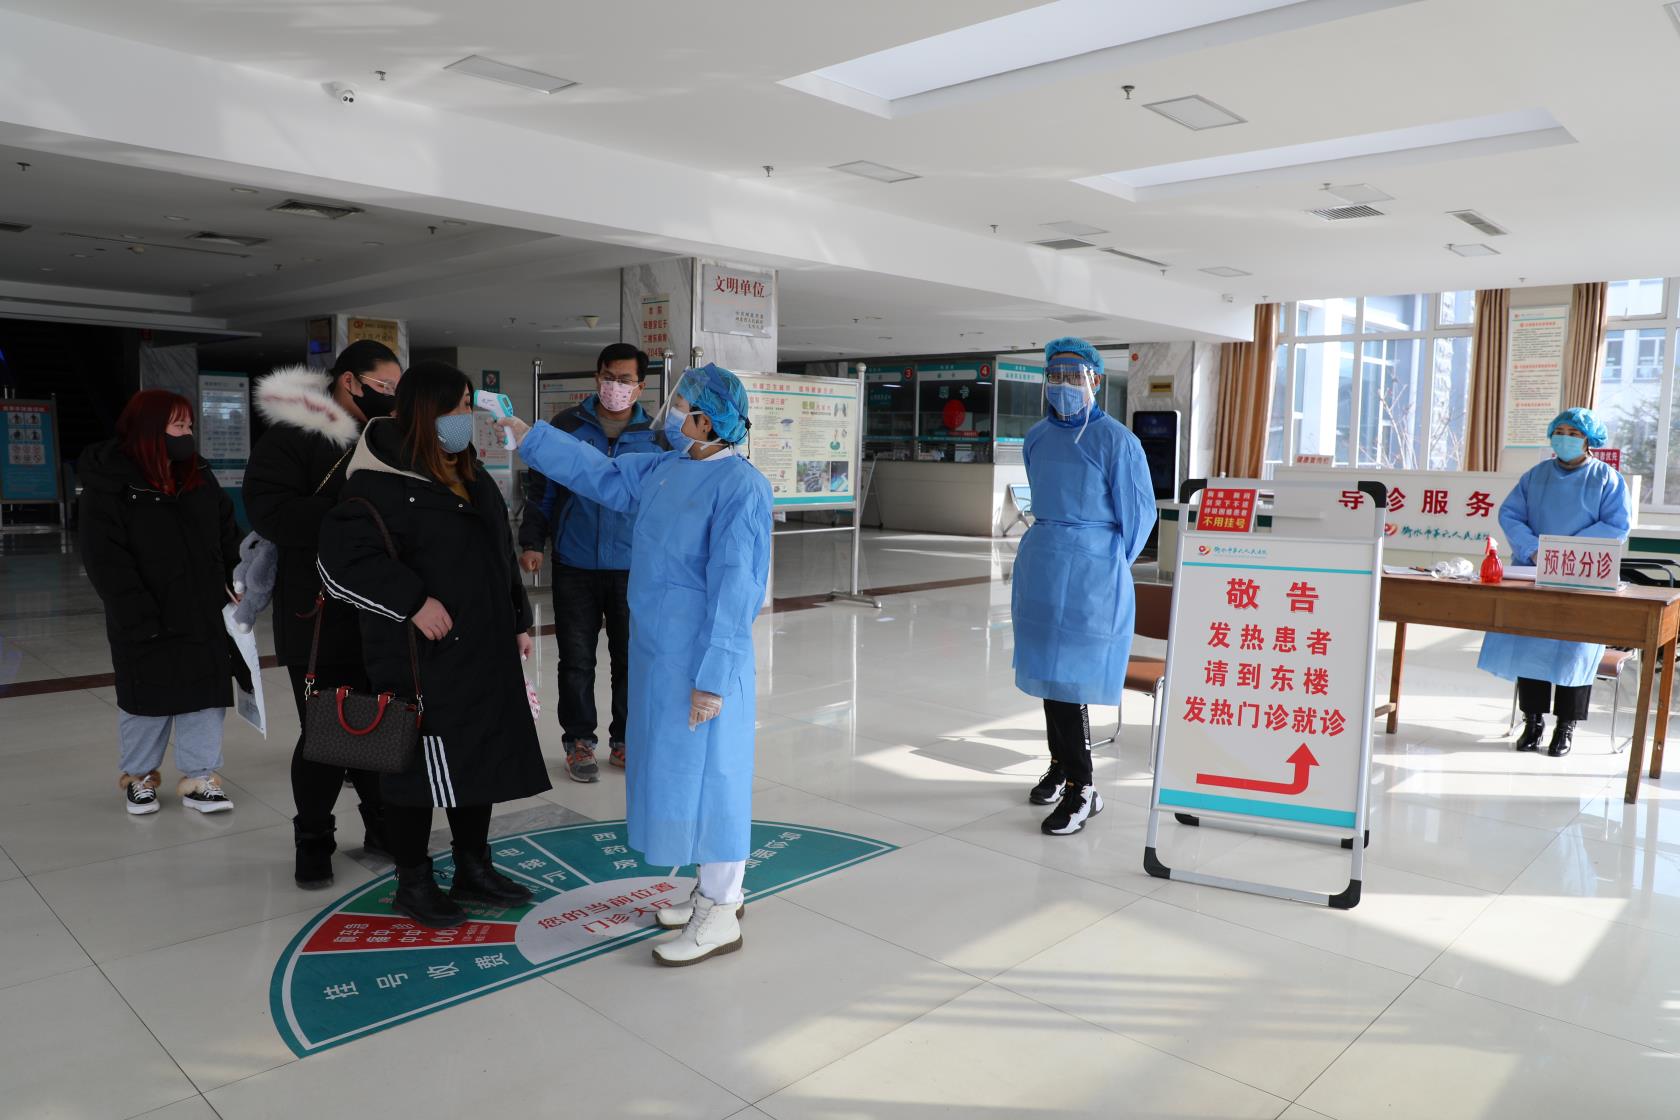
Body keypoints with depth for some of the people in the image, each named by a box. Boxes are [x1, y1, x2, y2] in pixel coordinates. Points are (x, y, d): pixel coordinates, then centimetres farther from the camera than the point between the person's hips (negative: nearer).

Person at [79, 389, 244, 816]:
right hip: (148, 625, -4)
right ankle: (139, 776, 31)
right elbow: (105, 560, -14)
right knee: (148, 701, 10)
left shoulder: (199, 476, 7)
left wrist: (236, 586, 2)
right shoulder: (109, 486, -11)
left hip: (206, 617, 5)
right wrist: (142, 619, -17)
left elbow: (228, 535, 13)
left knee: (206, 697, 7)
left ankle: (199, 778, 18)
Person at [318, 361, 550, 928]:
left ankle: (473, 869, 32)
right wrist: (414, 602, -21)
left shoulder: (473, 476, 12)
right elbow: (342, 562, -20)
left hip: (484, 650, 8)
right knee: (418, 766, 4)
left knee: (482, 757, 16)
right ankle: (413, 883, 23)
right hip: (420, 659, -8)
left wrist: (518, 622, 16)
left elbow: (501, 557, 19)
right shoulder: (381, 483, -14)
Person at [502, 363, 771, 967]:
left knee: (709, 775, 2)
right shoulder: (664, 470, 7)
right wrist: (525, 435, 24)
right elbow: (598, 472, 22)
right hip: (659, 656, 9)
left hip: (701, 664, -9)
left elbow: (734, 589, -21)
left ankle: (720, 916, 18)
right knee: (680, 772, 18)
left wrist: (712, 678, -21)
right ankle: (715, 891, 35)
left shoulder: (740, 486, -19)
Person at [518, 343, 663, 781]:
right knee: (576, 659, 7)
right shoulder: (568, 426, 0)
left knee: (631, 658, 9)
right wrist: (532, 541, -3)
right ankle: (579, 741, 21)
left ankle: (625, 740, 24)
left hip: (633, 568, 1)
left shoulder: (654, 437, 2)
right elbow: (540, 486, 4)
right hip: (575, 566, 0)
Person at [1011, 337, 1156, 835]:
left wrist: (1111, 567, 2)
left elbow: (1140, 512, -4)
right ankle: (1060, 766, 29)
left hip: (1090, 574, -6)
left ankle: (1081, 786, 4)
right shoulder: (1037, 438, 9)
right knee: (1046, 671, 13)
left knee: (1067, 676, -7)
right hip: (1040, 568, 6)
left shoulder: (1115, 441, -10)